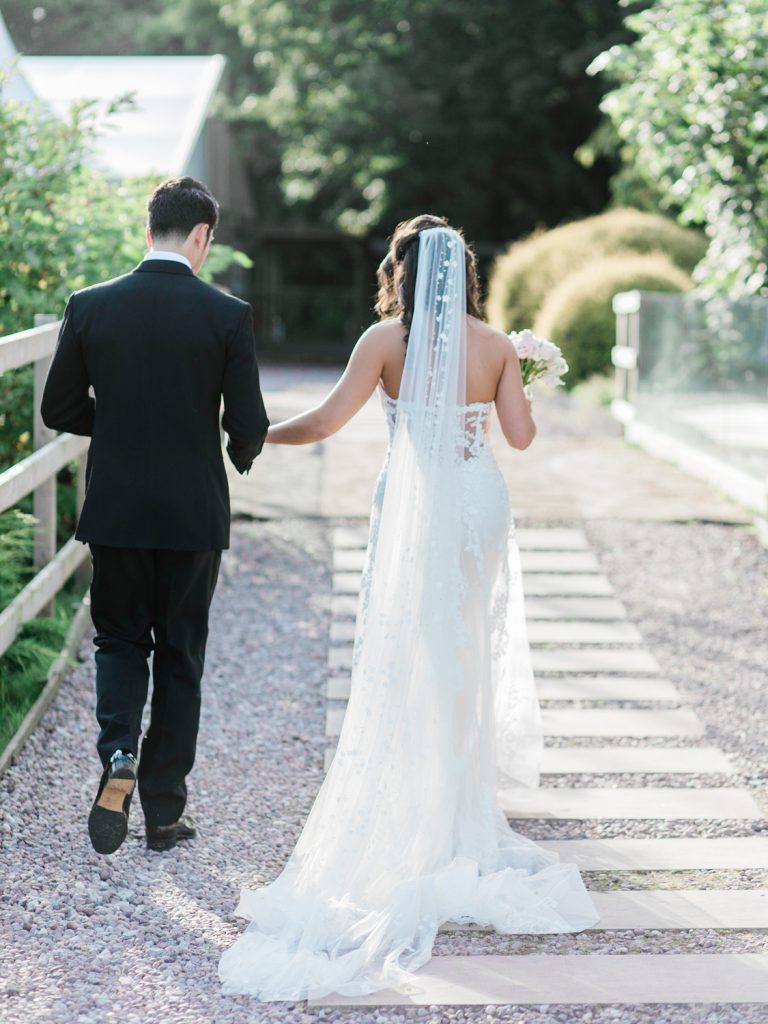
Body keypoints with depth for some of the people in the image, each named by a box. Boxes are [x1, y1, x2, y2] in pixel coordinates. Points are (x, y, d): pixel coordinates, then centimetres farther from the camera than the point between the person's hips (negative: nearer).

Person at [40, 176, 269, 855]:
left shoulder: (89, 307, -4)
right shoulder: (228, 315, -9)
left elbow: (59, 409, 2)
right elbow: (249, 428, -8)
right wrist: (242, 454, 16)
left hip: (115, 510, 1)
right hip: (193, 513, -1)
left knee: (120, 640, 18)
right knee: (180, 655, 11)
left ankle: (118, 760, -6)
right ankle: (165, 809, 17)